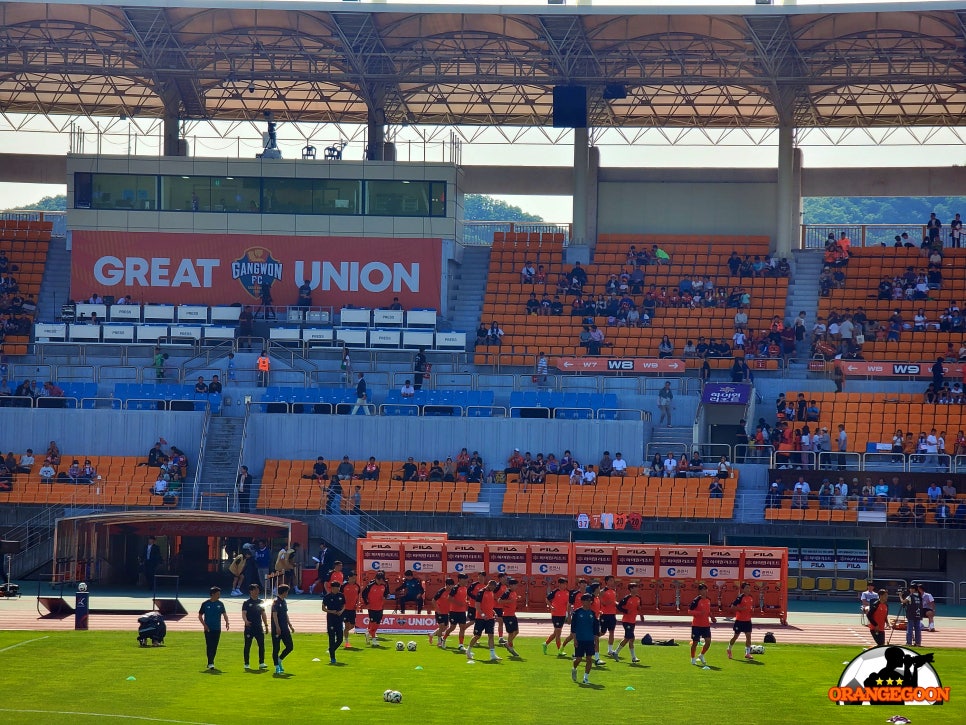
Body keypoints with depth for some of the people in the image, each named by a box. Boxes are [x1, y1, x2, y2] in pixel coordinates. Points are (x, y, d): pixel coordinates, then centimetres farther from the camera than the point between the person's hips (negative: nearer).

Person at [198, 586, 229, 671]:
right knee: (209, 646, -9)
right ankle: (210, 664, -12)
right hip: (208, 629, -3)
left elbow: (224, 614, 10)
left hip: (217, 629, 3)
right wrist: (204, 625, -9)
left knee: (214, 646, 7)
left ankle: (211, 662, 20)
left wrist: (227, 622, -8)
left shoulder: (220, 604, 5)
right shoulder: (205, 604, -2)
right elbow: (200, 616, 4)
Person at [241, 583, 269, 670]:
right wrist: (246, 621, -33)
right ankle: (246, 664, 9)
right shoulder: (247, 603, -3)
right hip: (249, 627, -4)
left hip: (259, 627, 4)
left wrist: (266, 625, 14)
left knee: (261, 645, -3)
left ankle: (261, 663, -1)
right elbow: (243, 614, -13)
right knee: (247, 646, 3)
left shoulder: (261, 602, 12)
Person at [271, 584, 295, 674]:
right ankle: (277, 668, 3)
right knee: (276, 648, -2)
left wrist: (290, 625, 24)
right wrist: (277, 627, -27)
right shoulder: (276, 601, -12)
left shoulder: (283, 601, 15)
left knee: (290, 646, 6)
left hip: (285, 629, 8)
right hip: (277, 629, -8)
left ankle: (279, 660, 24)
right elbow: (274, 615, -19)